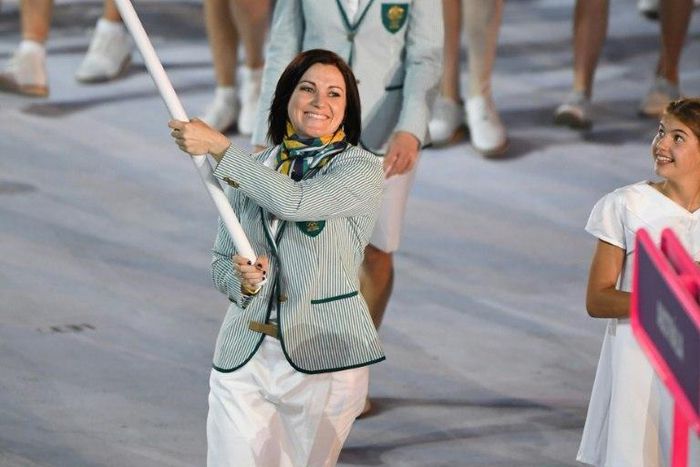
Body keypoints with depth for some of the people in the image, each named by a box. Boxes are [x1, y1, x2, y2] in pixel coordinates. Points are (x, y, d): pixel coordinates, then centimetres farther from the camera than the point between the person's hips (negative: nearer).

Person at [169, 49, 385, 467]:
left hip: (322, 359, -3)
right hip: (245, 358, 3)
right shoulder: (253, 171, 8)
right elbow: (221, 262, 13)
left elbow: (294, 201, -22)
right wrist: (242, 280, -11)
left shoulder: (361, 170, -5)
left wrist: (217, 146, -19)